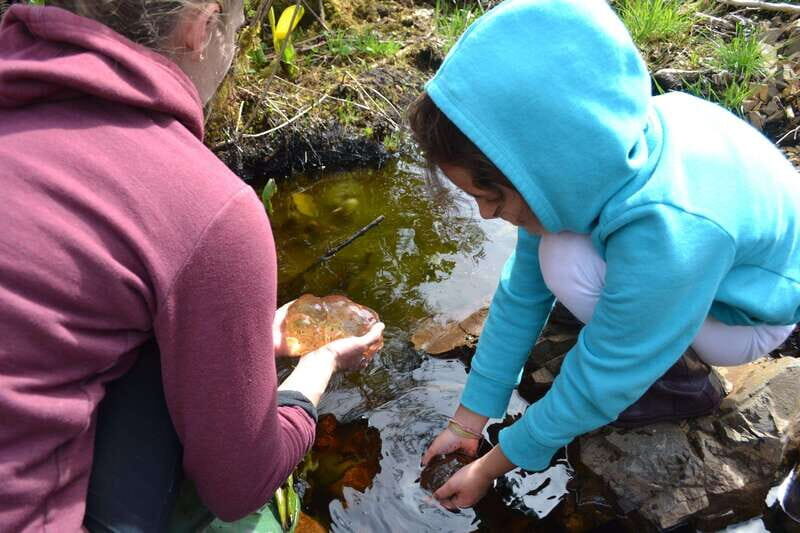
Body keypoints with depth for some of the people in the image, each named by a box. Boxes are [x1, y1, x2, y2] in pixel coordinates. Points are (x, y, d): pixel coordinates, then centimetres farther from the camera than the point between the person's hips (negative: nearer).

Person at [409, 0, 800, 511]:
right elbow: (522, 292, -13)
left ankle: (686, 379, -4)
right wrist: (465, 425, -4)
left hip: (755, 310, -6)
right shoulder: (592, 153, -22)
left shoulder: (670, 239, -42)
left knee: (571, 266, -27)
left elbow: (595, 387, -29)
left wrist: (489, 469, -13)